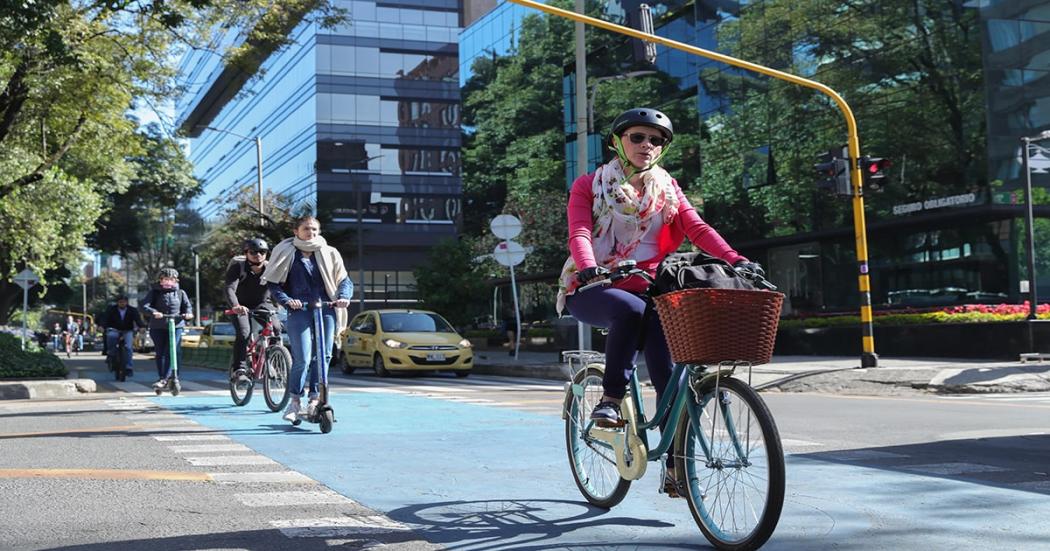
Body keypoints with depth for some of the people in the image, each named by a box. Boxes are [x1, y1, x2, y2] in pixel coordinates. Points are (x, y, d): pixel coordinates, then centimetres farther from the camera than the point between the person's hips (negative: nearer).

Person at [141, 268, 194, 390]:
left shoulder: (180, 293, 12)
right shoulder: (154, 292, 5)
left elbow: (187, 306, 9)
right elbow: (144, 306, -7)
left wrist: (188, 313, -15)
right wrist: (154, 312, -28)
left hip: (176, 326, 0)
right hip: (158, 327, 1)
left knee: (171, 352, -13)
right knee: (160, 353, 6)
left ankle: (165, 378, -13)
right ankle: (161, 378, 16)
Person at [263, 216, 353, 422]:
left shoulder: (329, 254, 15)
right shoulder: (287, 254, 9)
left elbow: (344, 280, 14)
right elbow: (273, 283, 7)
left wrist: (343, 296, -7)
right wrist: (287, 300, -10)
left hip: (325, 309, 3)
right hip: (299, 310, -3)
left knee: (323, 356, -3)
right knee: (302, 359, -11)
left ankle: (314, 400, 7)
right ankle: (295, 401, 4)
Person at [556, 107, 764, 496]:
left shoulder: (667, 189, 15)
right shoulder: (589, 185, 7)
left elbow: (697, 228, 0)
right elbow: (579, 233, -11)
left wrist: (735, 260, -19)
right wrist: (588, 268, -34)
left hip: (644, 289, 3)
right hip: (591, 289, -3)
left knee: (668, 373, -17)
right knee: (630, 309, -38)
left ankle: (675, 467, -12)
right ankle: (611, 399, -24)